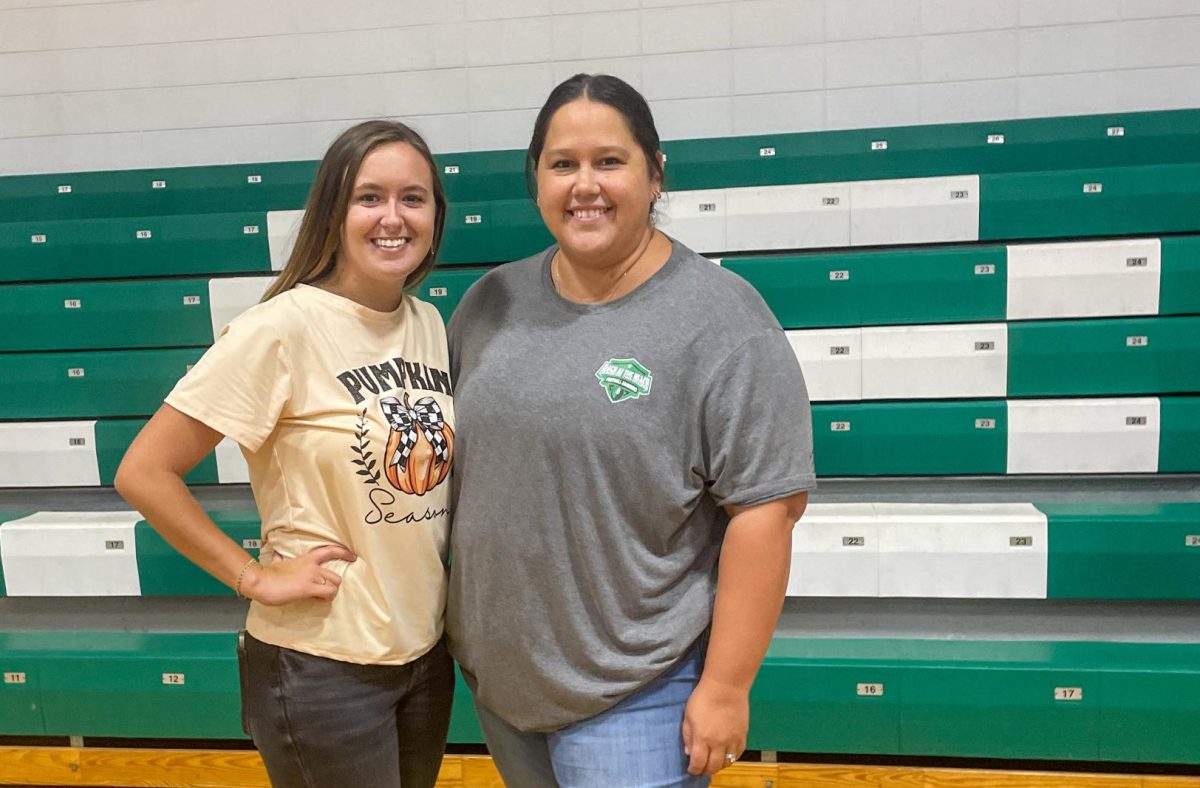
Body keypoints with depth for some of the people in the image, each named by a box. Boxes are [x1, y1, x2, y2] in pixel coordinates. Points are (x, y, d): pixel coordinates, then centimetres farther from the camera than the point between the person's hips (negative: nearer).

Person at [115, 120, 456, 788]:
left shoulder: (430, 324, 1)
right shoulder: (284, 327, -17)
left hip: (426, 651, 6)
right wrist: (254, 577, -14)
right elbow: (144, 473, -15)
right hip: (322, 665, -6)